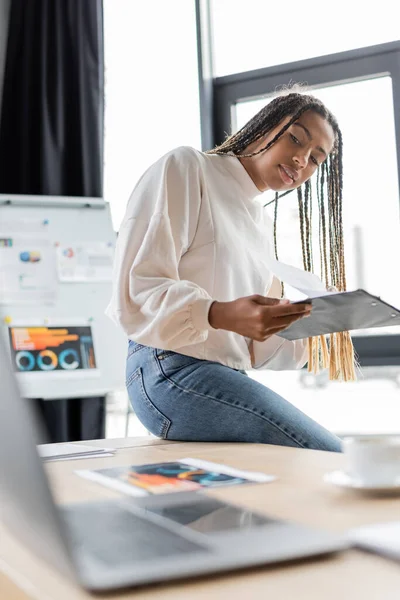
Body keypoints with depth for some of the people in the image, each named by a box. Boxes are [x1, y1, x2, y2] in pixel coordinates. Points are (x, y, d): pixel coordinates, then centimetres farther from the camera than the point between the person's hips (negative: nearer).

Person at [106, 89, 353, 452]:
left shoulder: (262, 225, 22)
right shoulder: (186, 167, 1)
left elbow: (256, 346, 17)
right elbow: (134, 289, -12)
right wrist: (219, 315, -28)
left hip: (230, 379, 8)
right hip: (171, 369, -8)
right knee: (331, 460, -18)